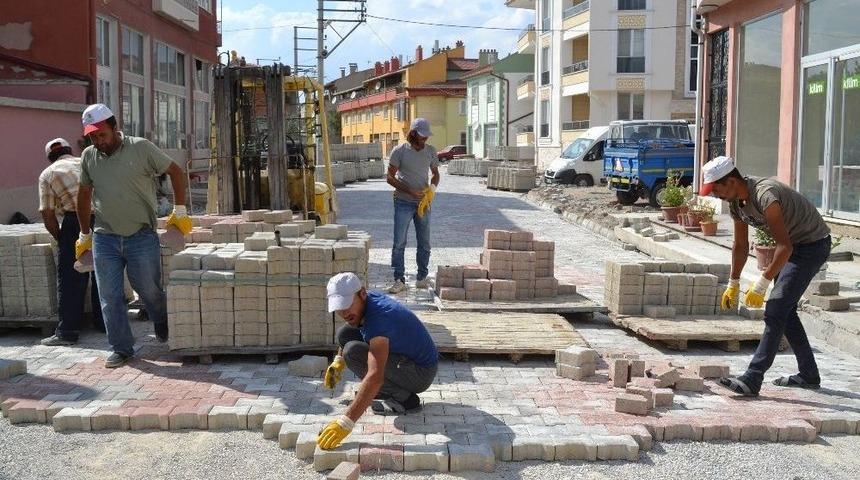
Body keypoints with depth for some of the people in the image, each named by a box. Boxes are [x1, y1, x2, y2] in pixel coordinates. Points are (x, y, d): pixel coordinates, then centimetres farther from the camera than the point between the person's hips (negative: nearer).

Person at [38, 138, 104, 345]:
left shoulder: (48, 174, 11)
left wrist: (60, 239, 15)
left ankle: (67, 332, 1)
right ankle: (104, 322, 27)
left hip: (75, 221, -4)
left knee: (70, 279, 2)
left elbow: (47, 213, 2)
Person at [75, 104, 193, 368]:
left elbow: (175, 172, 1)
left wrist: (179, 212, -2)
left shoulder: (141, 148, -6)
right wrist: (85, 234, 20)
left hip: (141, 236, -3)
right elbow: (84, 194, 18)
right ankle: (121, 348, 16)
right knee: (110, 297, 4)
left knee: (149, 289, 5)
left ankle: (162, 322, 36)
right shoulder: (88, 156, 6)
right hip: (105, 239, 3)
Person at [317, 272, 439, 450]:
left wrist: (345, 423, -47)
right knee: (345, 333, 4)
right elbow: (349, 332, 23)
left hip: (421, 373, -9)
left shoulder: (378, 317, -33)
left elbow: (375, 377, -44)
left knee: (354, 352, -26)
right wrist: (338, 361, 12)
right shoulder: (364, 303, -5)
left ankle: (404, 399, -10)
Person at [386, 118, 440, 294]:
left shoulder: (430, 151, 4)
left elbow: (435, 173, 16)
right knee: (399, 243, -4)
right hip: (403, 203, -4)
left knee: (424, 243, 9)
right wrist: (410, 191, -17)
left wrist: (432, 188, -6)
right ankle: (399, 280, 3)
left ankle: (422, 278, 20)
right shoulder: (399, 151, -9)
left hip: (423, 202, 4)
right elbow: (390, 177, -8)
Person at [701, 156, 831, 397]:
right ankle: (808, 375, 25)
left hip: (813, 244, -10)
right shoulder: (735, 201, -2)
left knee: (775, 311, -16)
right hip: (793, 244, 10)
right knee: (785, 311, 12)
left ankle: (752, 380, -18)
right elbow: (740, 246, 9)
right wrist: (733, 284, 9)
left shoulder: (765, 195, -31)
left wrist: (762, 283, -32)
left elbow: (784, 247, -34)